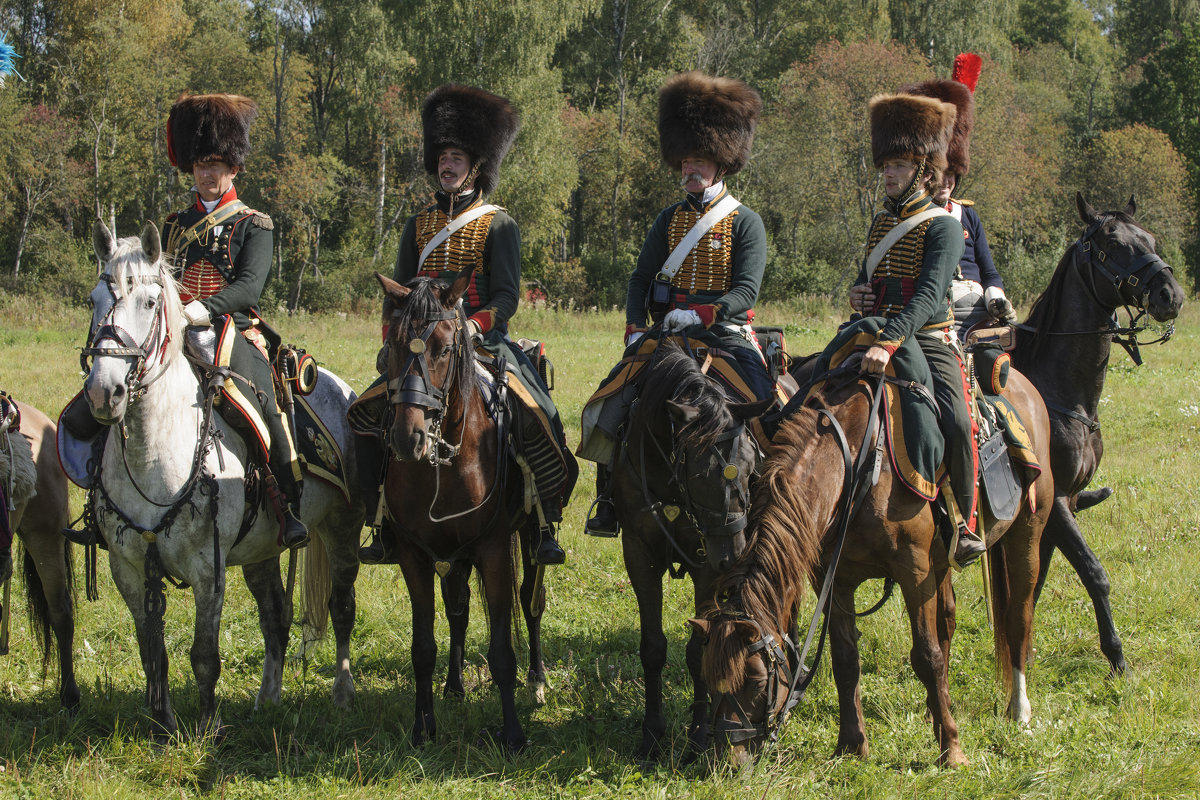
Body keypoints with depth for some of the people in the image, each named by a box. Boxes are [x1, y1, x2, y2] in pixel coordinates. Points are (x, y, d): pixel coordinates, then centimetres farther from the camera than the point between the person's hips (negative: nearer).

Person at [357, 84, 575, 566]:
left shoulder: (498, 225, 3)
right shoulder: (419, 224, 15)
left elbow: (507, 296, -5)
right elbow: (398, 290, 15)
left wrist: (473, 326, -23)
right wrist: (394, 338, -2)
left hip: (483, 338, -4)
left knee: (536, 417, -21)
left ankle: (543, 529, -12)